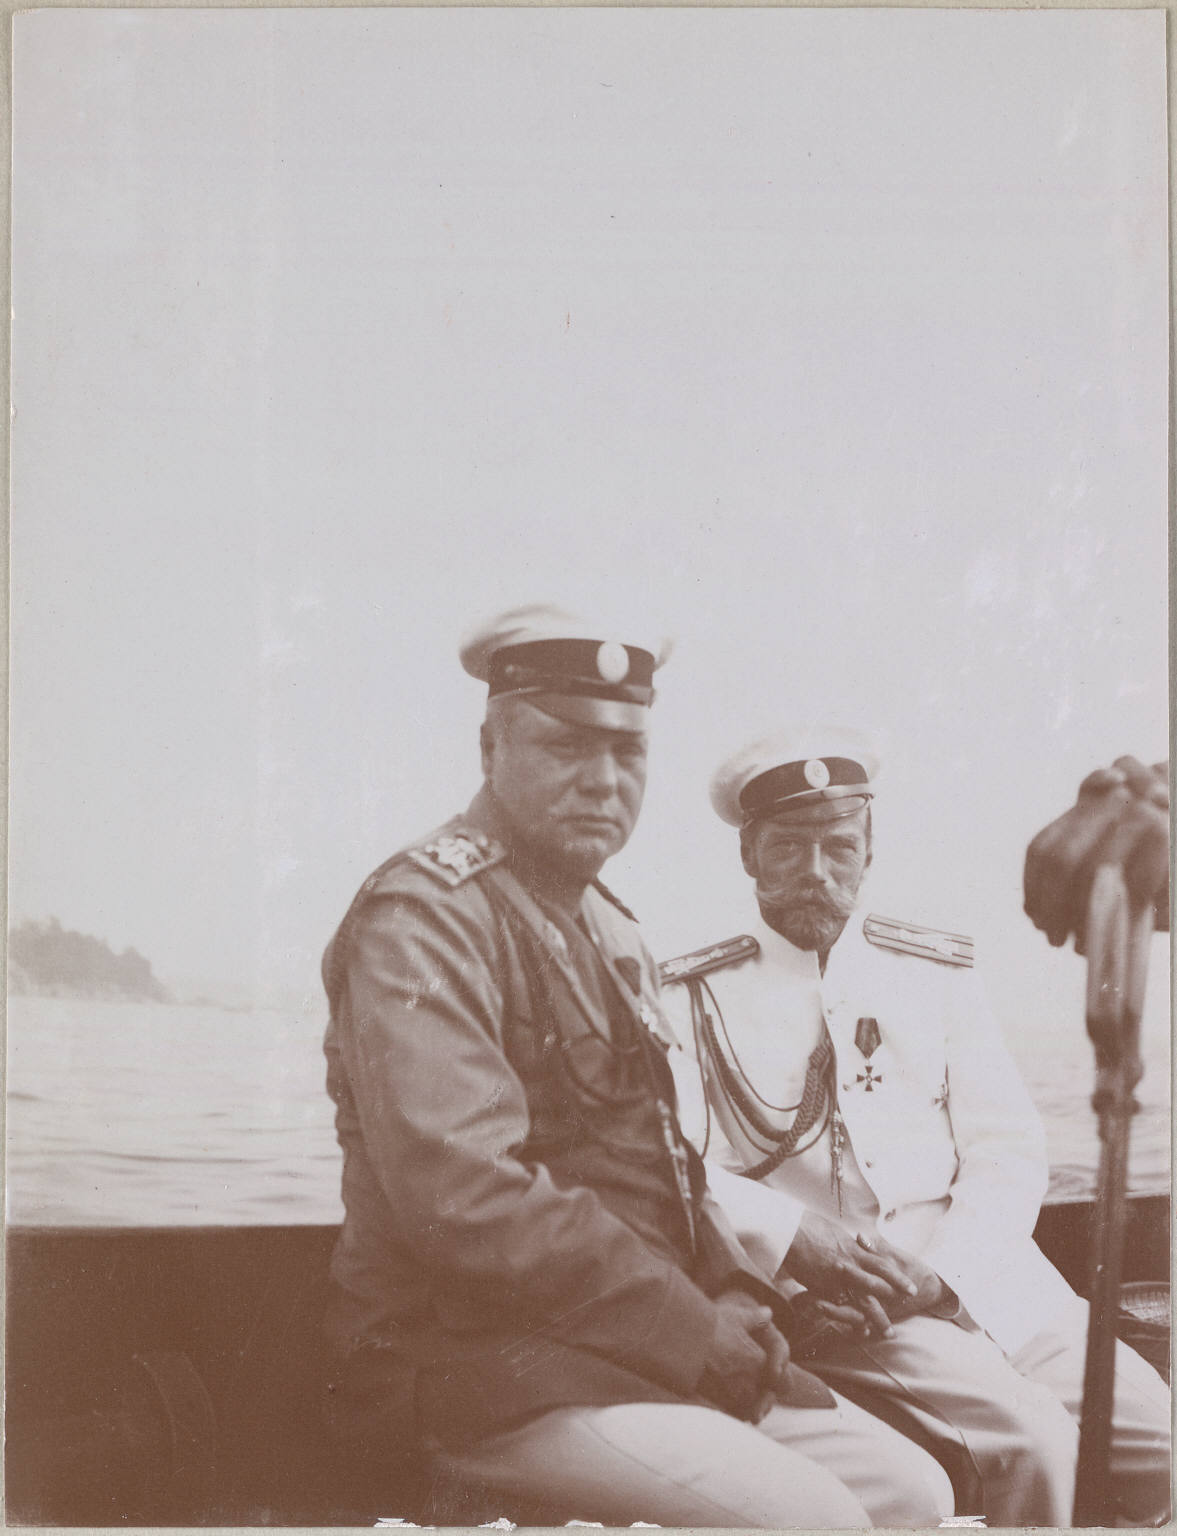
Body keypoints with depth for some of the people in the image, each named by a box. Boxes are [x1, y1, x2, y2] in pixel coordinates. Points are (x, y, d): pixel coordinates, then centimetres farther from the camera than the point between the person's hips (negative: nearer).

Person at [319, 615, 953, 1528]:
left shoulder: (614, 935, 17)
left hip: (640, 1345, 9)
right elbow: (462, 1194, -24)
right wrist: (692, 1331, -19)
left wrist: (735, 1297, 2)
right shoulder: (425, 918, -14)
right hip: (476, 1363, -9)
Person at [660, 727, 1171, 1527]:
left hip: (987, 1283, 4)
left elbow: (1010, 1153, 6)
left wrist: (935, 1275, -11)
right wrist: (792, 1236, -22)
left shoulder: (938, 971, 13)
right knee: (1031, 1436, -25)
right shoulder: (695, 1000, 5)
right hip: (839, 1306, -4)